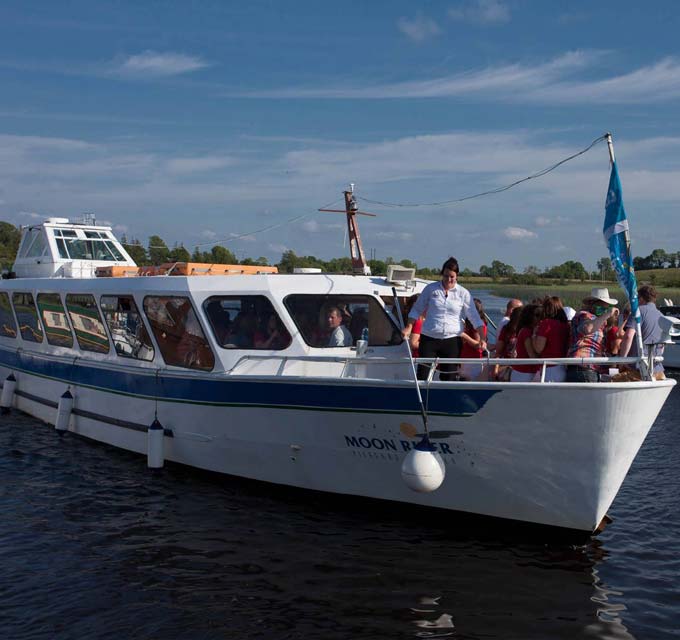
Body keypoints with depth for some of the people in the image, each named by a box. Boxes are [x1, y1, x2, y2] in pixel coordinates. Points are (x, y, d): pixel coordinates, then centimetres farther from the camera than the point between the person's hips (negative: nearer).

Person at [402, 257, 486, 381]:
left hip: (453, 340, 0)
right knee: (423, 375, -4)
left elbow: (474, 317, 0)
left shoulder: (463, 293, 2)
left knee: (449, 377, 5)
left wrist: (482, 338, -10)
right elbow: (417, 310, 10)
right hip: (429, 338, 0)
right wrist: (409, 327, -2)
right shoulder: (430, 289, 3)